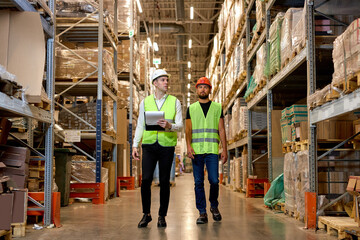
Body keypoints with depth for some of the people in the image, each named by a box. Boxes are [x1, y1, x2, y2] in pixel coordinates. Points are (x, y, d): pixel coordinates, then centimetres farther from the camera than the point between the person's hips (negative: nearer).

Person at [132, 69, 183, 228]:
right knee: (146, 180, -6)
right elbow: (140, 126, 12)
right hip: (149, 145, 1)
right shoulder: (145, 102, 10)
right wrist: (135, 145, 3)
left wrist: (169, 126, -21)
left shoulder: (175, 102, 7)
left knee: (164, 181, 2)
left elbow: (180, 125, 0)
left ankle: (162, 216, 14)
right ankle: (146, 214, 10)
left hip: (167, 145, 0)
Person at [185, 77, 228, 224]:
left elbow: (221, 130, 10)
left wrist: (224, 150, 2)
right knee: (198, 182, 0)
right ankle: (202, 213, 7)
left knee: (214, 180, -6)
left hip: (212, 150, 0)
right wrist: (189, 146, -11)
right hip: (196, 150, 1)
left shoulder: (217, 107, 12)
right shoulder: (191, 108, 12)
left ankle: (214, 206, 20)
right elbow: (188, 129, 5)